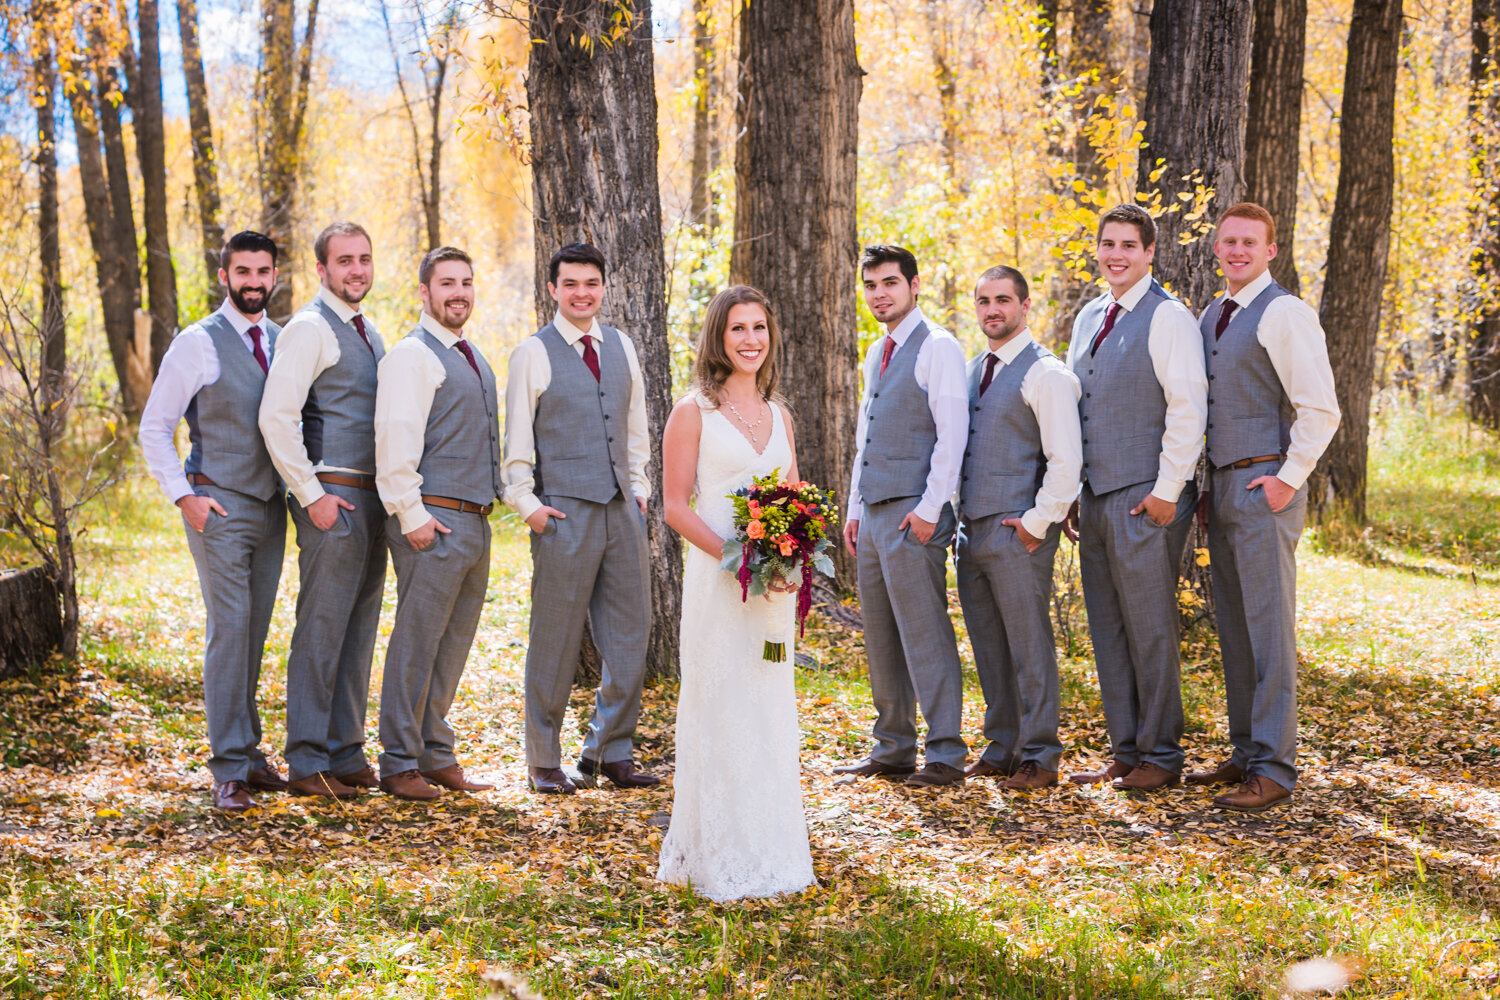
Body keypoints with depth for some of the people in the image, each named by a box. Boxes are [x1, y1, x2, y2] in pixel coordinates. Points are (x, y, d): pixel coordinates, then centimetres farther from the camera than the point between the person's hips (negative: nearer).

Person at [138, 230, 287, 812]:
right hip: (219, 506, -5)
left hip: (271, 507, 5)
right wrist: (184, 496, -11)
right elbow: (154, 428, -3)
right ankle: (229, 770, -8)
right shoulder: (198, 344, -5)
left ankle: (248, 751, 19)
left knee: (255, 633, 10)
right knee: (229, 629, -10)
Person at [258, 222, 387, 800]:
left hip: (371, 501, 9)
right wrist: (311, 495, -17)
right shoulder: (310, 328, -9)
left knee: (358, 633, 11)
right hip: (333, 499, -9)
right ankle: (307, 763, 0)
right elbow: (276, 417, -17)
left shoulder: (368, 333, 18)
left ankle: (346, 755, 19)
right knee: (321, 632, -6)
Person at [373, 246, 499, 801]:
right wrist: (412, 516, -19)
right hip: (433, 523, -9)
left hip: (474, 522, 9)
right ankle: (400, 764, 5)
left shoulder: (471, 355, 18)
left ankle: (436, 755, 23)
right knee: (416, 644, -3)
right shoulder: (412, 356, -10)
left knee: (453, 644, 14)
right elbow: (396, 442, -17)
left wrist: (486, 507, 18)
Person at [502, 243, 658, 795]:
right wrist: (526, 502, -8)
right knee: (556, 642, 1)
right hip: (565, 512, -5)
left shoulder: (621, 346, 12)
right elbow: (517, 438, -2)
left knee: (630, 636, 6)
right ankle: (544, 761, 12)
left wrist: (639, 486, 13)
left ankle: (610, 752, 19)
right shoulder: (534, 352, -3)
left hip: (622, 509, 5)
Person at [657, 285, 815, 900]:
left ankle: (769, 851, 19)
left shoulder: (778, 415, 13)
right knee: (720, 712, -2)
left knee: (771, 710, 9)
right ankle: (719, 857, 7)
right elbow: (676, 505, -7)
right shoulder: (693, 412, -4)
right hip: (716, 580, -5)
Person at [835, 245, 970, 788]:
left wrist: (930, 509, -18)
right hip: (872, 514, 9)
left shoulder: (937, 347, -7)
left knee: (924, 634, -7)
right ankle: (893, 750, 19)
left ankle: (946, 754, -2)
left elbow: (952, 432, -14)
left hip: (913, 514, -9)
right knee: (881, 637, 11)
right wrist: (855, 509, 18)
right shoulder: (876, 354, 19)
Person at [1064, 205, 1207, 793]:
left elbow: (1188, 409, -13)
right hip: (1095, 497, 8)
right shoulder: (1088, 318, 16)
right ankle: (1126, 753, 18)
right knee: (1108, 632, 10)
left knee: (1149, 629, -2)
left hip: (1145, 500, -8)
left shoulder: (1167, 317, -8)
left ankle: (1160, 757, 8)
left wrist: (1166, 492, -15)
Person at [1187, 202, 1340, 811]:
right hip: (1221, 486, 8)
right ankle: (1246, 753, 20)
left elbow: (1320, 408, -13)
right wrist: (1210, 483, 16)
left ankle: (1274, 768, -5)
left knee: (1268, 626, -7)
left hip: (1266, 486, -8)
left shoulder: (1284, 313, -9)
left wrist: (1288, 479, -14)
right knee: (1233, 627, 11)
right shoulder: (1210, 317, 16)